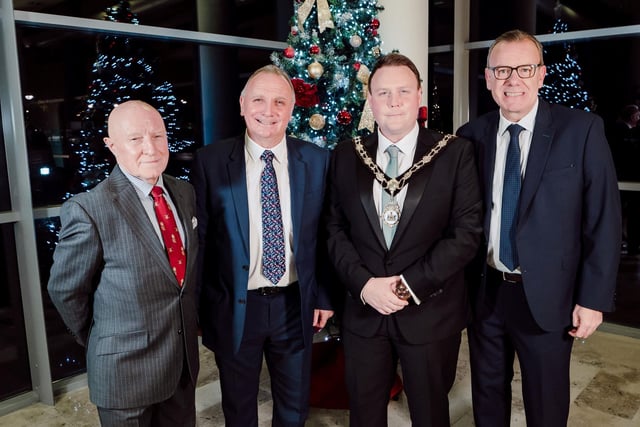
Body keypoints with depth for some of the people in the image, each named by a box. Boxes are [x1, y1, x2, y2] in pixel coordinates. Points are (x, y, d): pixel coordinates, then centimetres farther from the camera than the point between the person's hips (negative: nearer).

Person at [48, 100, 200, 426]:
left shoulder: (185, 194, 0)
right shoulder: (89, 210, -19)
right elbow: (65, 290, -9)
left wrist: (189, 322, 11)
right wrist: (103, 341, 1)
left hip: (184, 360, 5)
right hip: (126, 368, -5)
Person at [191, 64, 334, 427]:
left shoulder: (317, 160, -3)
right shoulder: (210, 161, -8)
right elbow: (200, 237, -4)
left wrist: (324, 295, 2)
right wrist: (206, 305, -4)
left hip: (295, 305, 2)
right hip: (235, 308, -1)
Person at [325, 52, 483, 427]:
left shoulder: (455, 152, -6)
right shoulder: (347, 155, 2)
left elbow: (467, 230, -10)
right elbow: (335, 227, 1)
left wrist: (412, 284, -16)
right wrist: (363, 283, -12)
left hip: (431, 312, -2)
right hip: (363, 311, 2)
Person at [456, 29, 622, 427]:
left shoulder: (582, 130, -8)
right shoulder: (472, 135, -1)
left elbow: (604, 219, -7)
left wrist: (594, 298, -9)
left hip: (547, 295, -2)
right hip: (484, 291, 3)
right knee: (487, 394, 21)